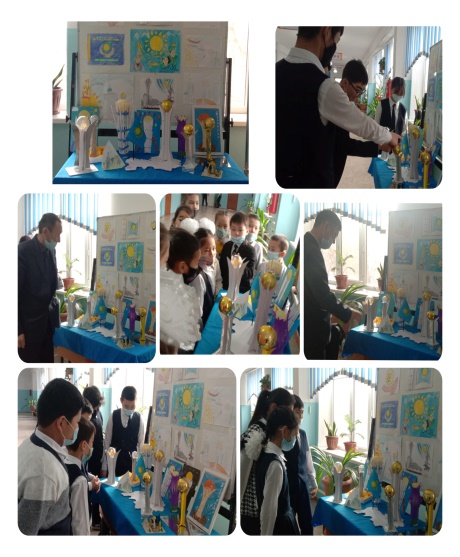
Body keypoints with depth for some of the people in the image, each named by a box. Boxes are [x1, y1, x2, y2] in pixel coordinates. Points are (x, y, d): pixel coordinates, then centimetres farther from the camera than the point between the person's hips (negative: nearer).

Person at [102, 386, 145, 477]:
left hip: (132, 463, 0)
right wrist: (104, 467, -1)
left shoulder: (139, 418, -4)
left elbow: (141, 443, 1)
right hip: (113, 462, 0)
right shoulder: (113, 416, -4)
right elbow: (107, 441, -1)